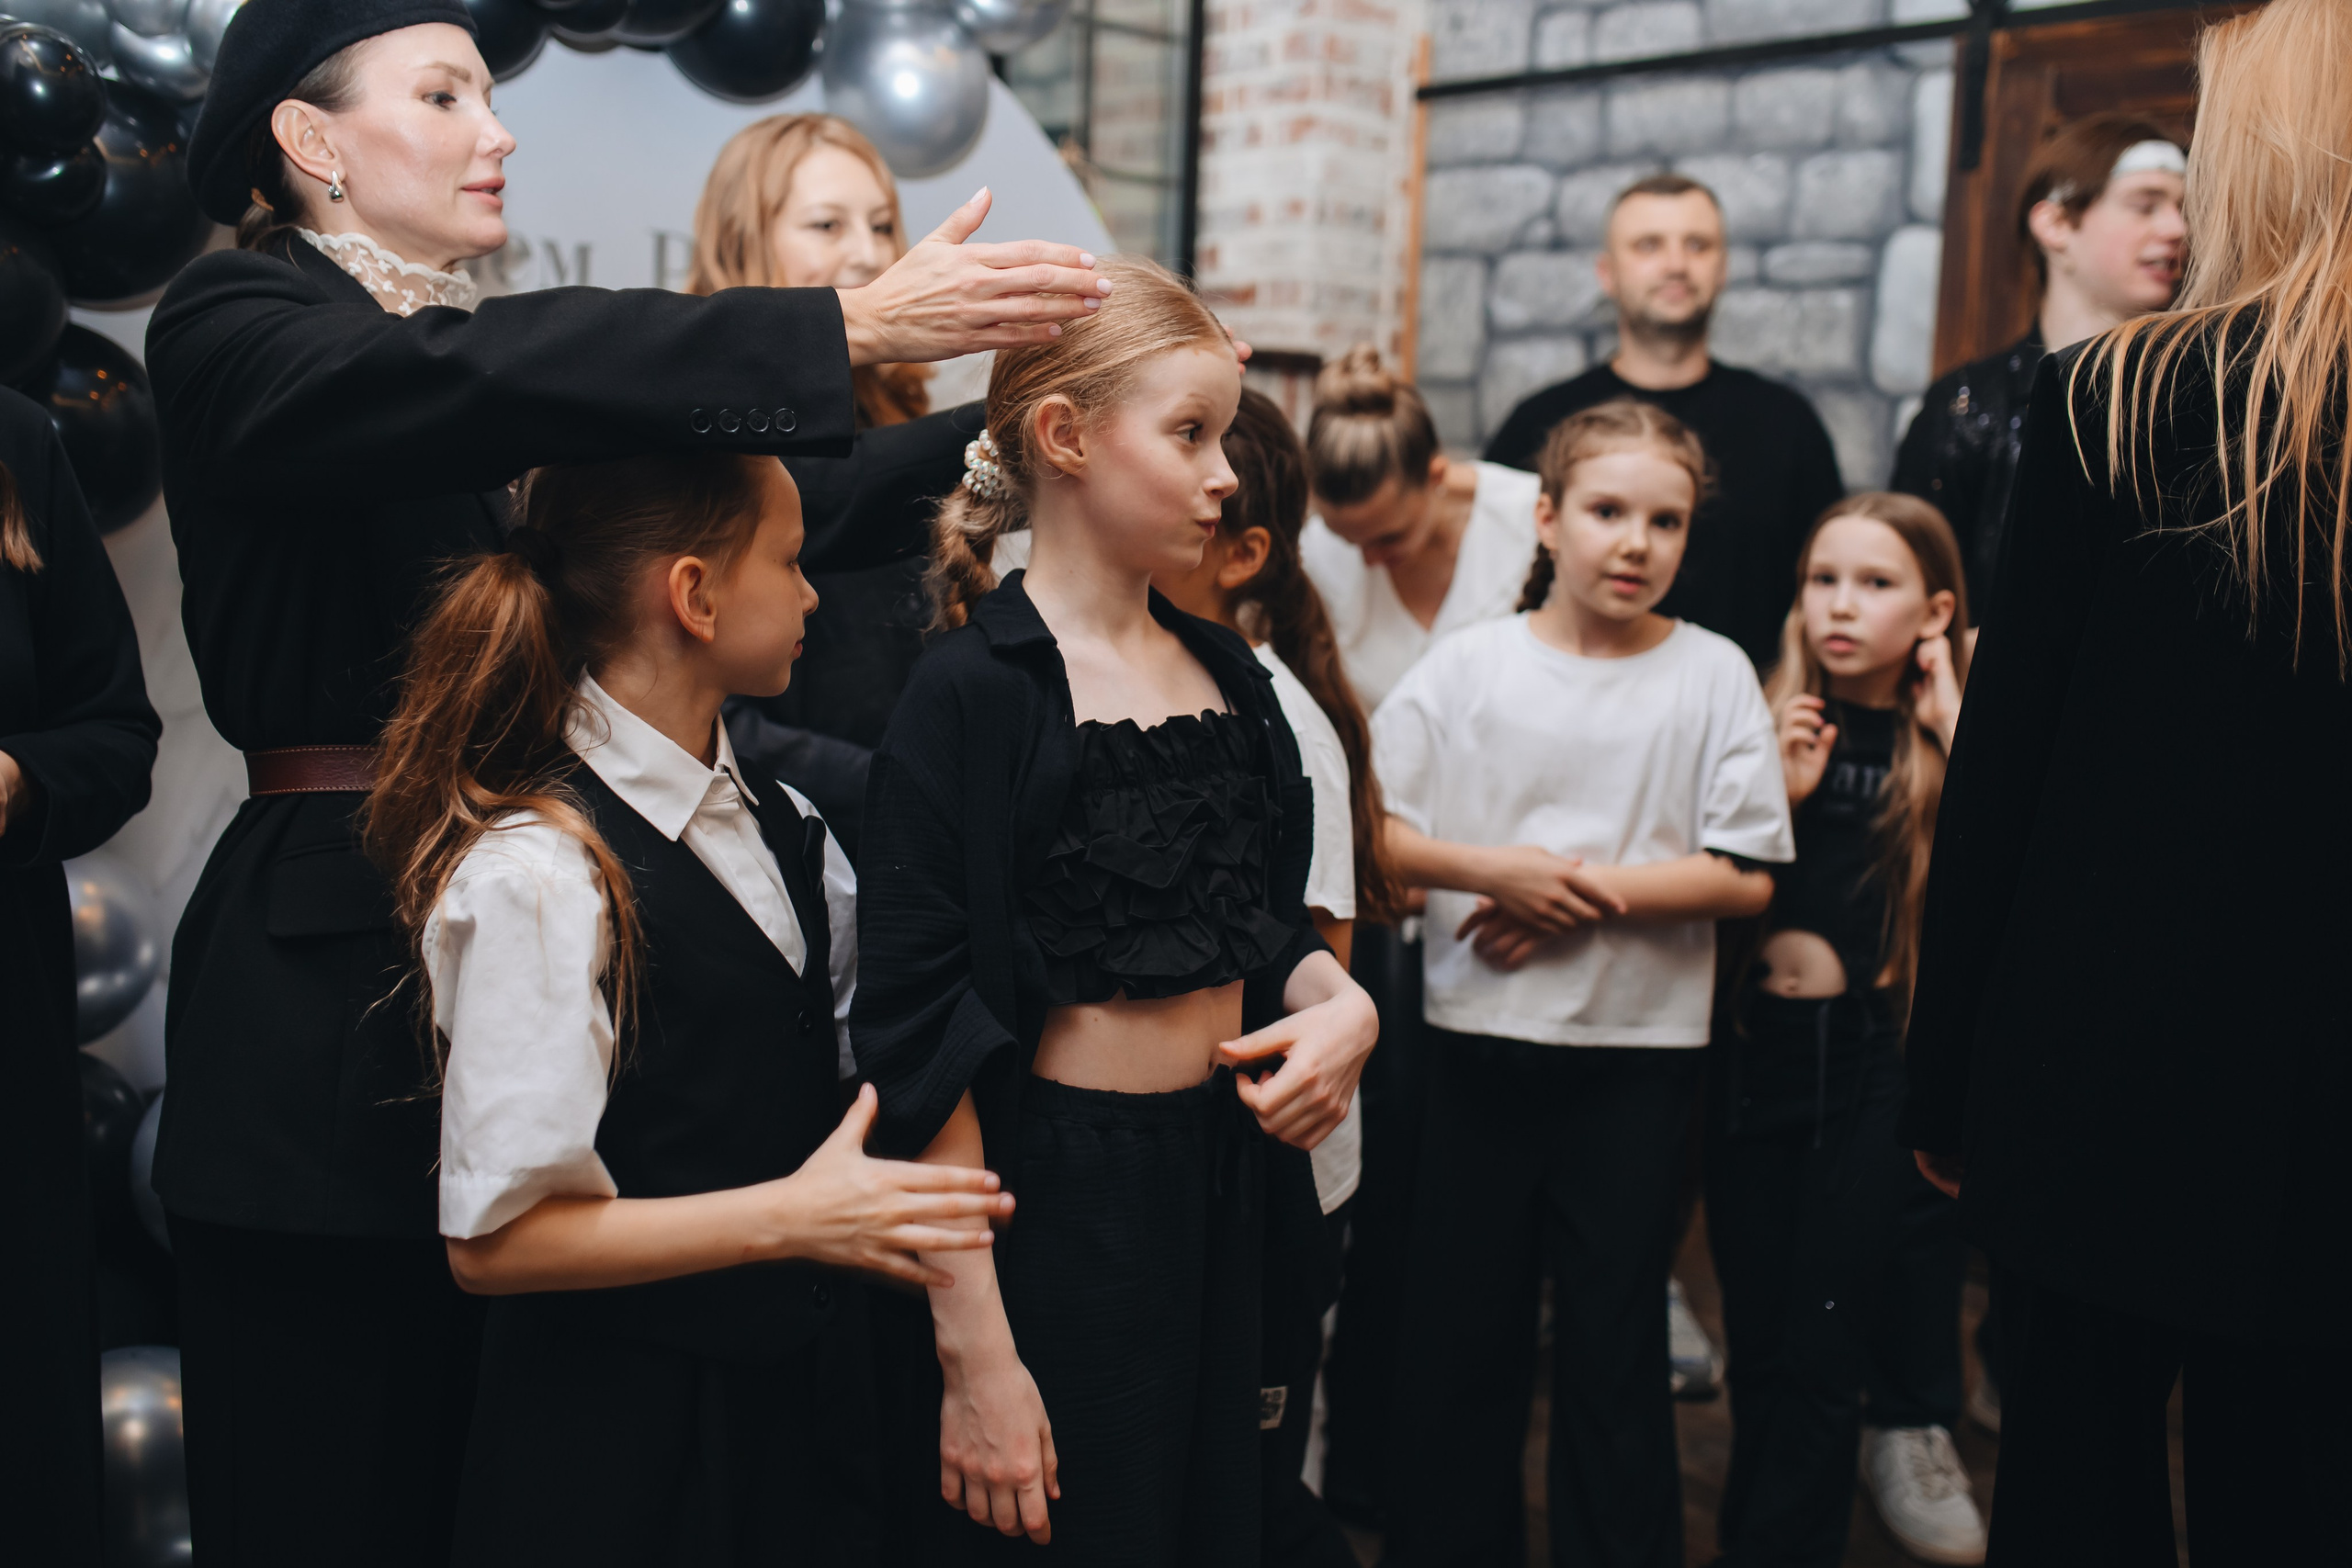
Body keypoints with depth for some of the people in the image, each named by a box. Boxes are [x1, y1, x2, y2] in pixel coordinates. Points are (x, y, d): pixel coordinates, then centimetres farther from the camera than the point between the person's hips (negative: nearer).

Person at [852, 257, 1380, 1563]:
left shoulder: (1227, 672, 7)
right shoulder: (976, 693, -14)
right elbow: (922, 1039, -17)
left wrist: (1343, 1004, -6)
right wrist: (974, 1357, -19)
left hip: (1229, 1195, 7)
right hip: (1054, 1207, -7)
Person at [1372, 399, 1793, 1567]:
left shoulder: (1713, 674, -2)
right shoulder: (1469, 666, -1)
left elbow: (1745, 878, -7)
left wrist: (1585, 888, -14)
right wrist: (1498, 872, -14)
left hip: (1641, 1047, -1)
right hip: (1480, 1035, 1)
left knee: (1616, 1335, 9)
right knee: (1461, 1321, 11)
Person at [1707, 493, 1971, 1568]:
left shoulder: (1949, 746, -3)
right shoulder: (1772, 729, 3)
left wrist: (1952, 728, -16)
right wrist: (1778, 796, -11)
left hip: (1876, 1061, -3)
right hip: (1754, 1045, 3)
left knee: (1818, 1356, 4)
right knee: (1756, 1346, 14)